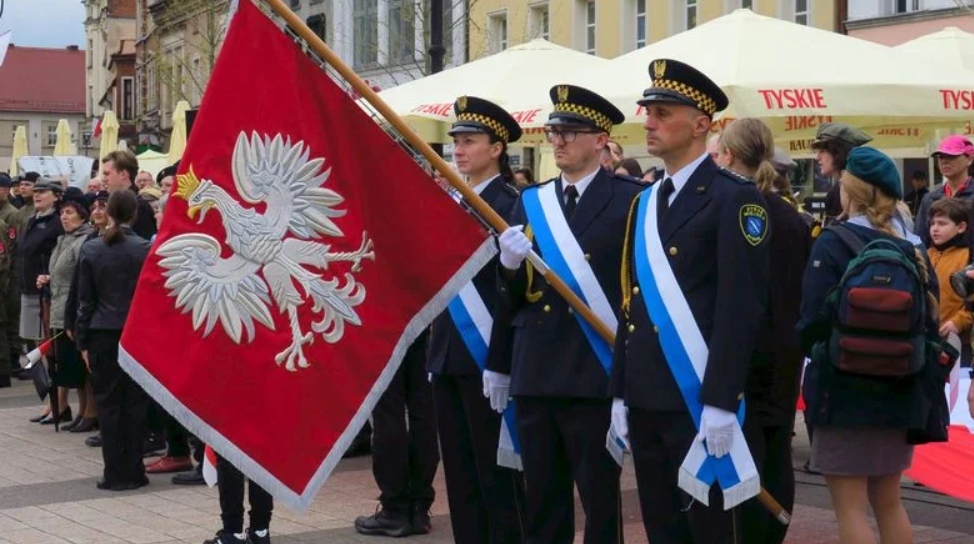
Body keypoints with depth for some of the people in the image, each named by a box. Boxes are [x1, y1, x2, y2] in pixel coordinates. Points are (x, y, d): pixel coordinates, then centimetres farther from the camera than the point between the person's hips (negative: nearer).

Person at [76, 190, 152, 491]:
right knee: (135, 403, 6)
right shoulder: (146, 249, -6)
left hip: (103, 335, 1)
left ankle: (115, 474, 6)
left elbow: (85, 300, 2)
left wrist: (83, 341, 8)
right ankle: (134, 472, 8)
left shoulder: (90, 249, -1)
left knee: (108, 403, 6)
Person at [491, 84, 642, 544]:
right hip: (534, 376, 5)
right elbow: (514, 298, 14)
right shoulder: (529, 202, 12)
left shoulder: (630, 200, -3)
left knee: (600, 501, 4)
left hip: (596, 377, -5)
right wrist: (511, 266, -7)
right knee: (540, 504, 12)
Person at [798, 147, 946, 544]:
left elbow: (813, 321, -16)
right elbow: (931, 322, 6)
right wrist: (925, 389, 15)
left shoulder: (833, 244, -11)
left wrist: (814, 352, 6)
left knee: (850, 507, 1)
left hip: (845, 390, -6)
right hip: (900, 391, 6)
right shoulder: (914, 248, 4)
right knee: (889, 502, 17)